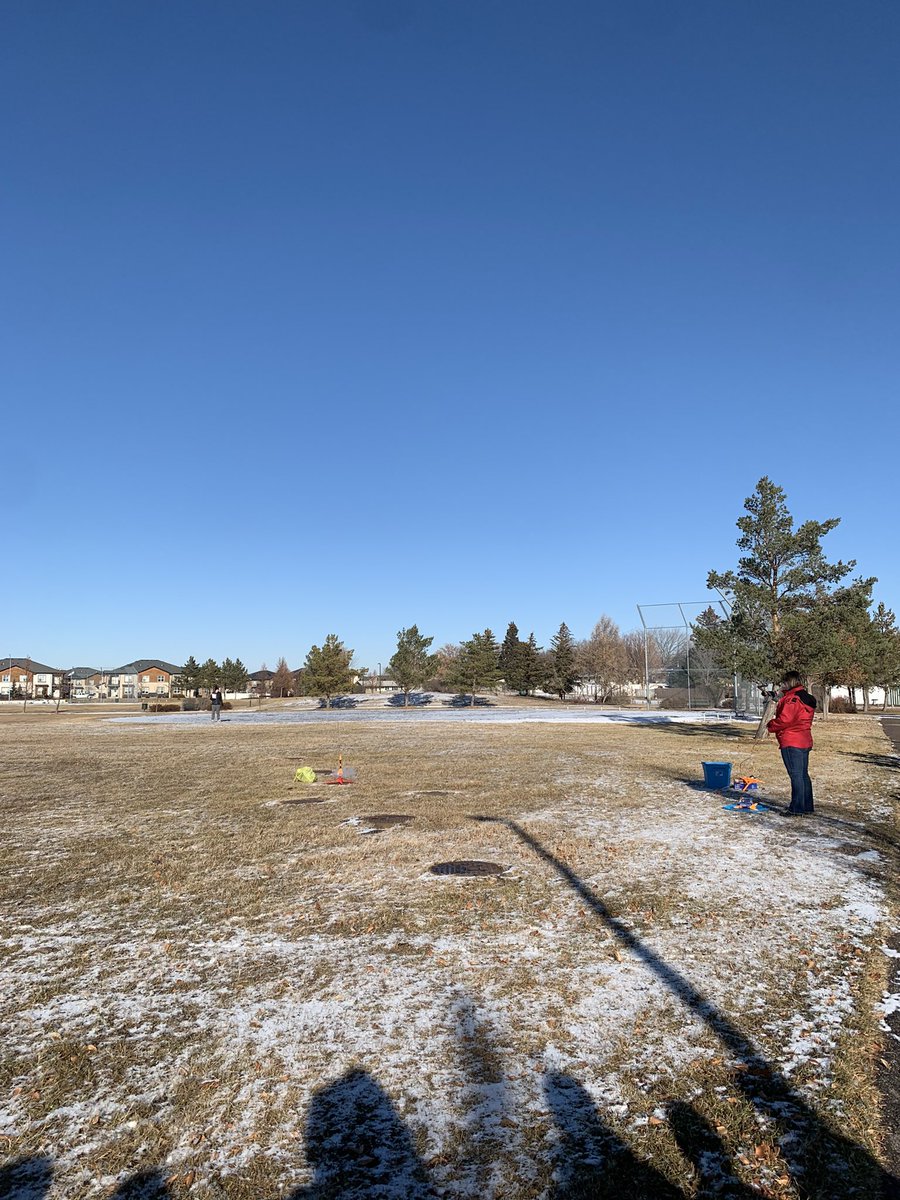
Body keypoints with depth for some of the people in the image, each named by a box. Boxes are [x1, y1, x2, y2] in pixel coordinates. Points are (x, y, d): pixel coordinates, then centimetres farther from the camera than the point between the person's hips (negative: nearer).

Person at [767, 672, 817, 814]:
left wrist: (771, 725, -5)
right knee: (803, 775, 15)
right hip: (805, 742, 10)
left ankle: (797, 809, -4)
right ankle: (807, 806, 23)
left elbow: (785, 720, -21)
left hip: (791, 743, -10)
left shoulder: (792, 699, -16)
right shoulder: (806, 698, 15)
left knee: (795, 775, -7)